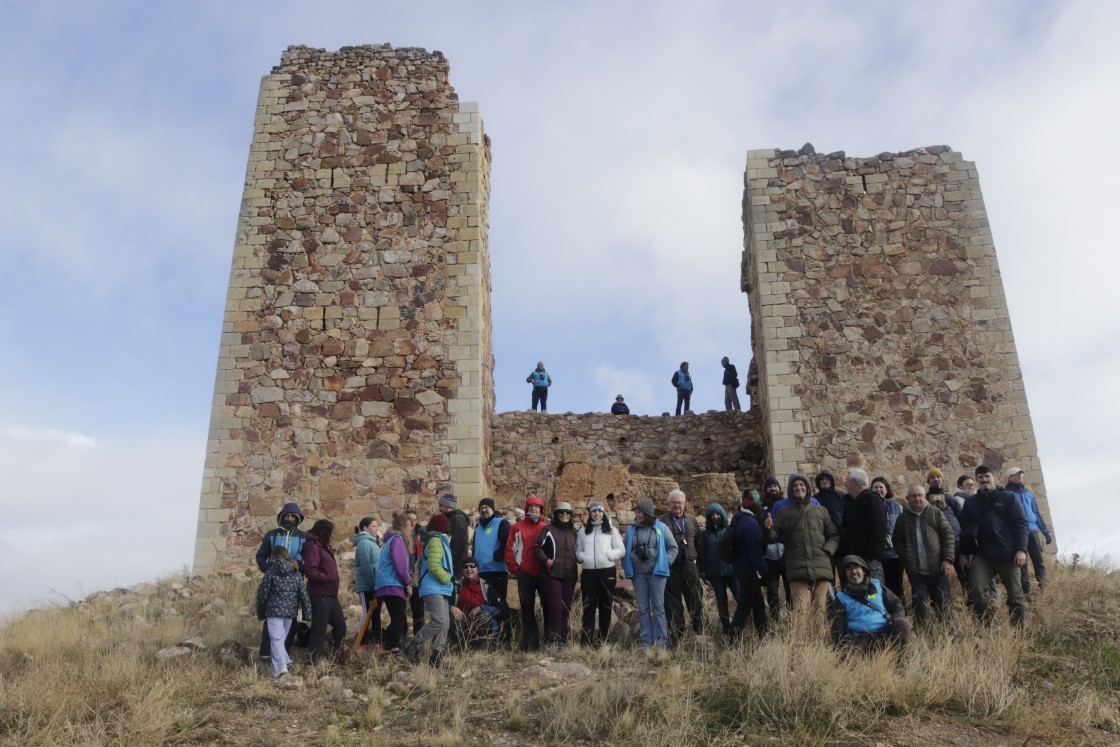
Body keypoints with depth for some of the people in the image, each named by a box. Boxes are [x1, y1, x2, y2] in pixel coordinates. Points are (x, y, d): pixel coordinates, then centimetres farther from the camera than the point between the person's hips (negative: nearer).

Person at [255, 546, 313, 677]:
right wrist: (307, 614, 9)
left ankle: (281, 666, -22)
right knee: (282, 638, 18)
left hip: (274, 611, -4)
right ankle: (283, 661, 20)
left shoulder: (271, 573, -3)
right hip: (290, 612, 4)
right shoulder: (297, 574, 8)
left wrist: (260, 613, 10)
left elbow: (262, 595, -1)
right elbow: (304, 596, 5)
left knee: (276, 639, -8)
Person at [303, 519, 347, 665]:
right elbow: (310, 570, -22)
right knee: (319, 628, -6)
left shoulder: (324, 547, 20)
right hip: (320, 595, -10)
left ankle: (339, 657, 23)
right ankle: (313, 661, 0)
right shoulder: (313, 547, -12)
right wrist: (328, 578, -16)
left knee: (340, 625, 13)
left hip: (330, 595, 10)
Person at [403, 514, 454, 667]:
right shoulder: (436, 540, -7)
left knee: (445, 624, 4)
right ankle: (412, 648, -10)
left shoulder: (440, 541, 23)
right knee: (439, 621, -20)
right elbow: (433, 565, -19)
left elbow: (421, 563, 27)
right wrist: (448, 579, -9)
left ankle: (436, 657, 3)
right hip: (434, 589, -10)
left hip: (440, 589, 10)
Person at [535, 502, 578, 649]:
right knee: (555, 607, -11)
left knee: (566, 608, 6)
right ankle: (553, 640, -6)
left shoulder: (573, 532, 17)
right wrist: (546, 560, -12)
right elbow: (537, 547, 0)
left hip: (569, 576, 5)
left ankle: (563, 639, 13)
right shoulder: (549, 529, 3)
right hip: (552, 574, -5)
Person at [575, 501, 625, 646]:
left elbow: (621, 550, 4)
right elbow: (578, 551, 14)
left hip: (607, 572, -1)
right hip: (588, 572, 1)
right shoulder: (583, 532, 15)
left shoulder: (611, 530, 8)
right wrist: (582, 557, -8)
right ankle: (585, 642, 0)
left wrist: (609, 555, -13)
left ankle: (603, 640, 10)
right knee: (588, 607, 1)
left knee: (605, 607, 4)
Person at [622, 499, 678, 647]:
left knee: (658, 607, 0)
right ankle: (646, 641, 9)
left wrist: (666, 562, -5)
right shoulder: (631, 530, 6)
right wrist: (626, 567, 2)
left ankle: (661, 641, 4)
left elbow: (673, 547, 6)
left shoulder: (661, 528, 0)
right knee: (643, 609, 5)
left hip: (657, 573, -3)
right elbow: (625, 550, 13)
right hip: (638, 574, 3)